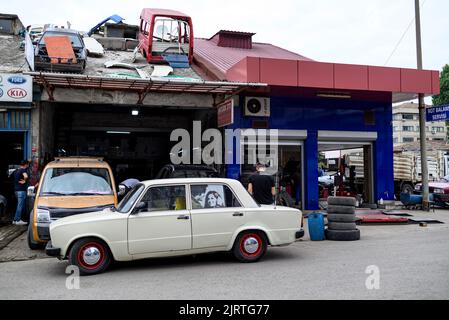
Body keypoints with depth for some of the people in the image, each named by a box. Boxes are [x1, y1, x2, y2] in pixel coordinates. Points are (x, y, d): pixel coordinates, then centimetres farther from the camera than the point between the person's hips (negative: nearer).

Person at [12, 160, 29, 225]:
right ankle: (17, 220, -2)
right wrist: (24, 181, -14)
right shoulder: (24, 170, -13)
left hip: (16, 190, 9)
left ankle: (16, 219, 18)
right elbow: (26, 176, -33)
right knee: (20, 205, -4)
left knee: (19, 205, 16)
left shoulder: (16, 171, 15)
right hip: (21, 190, -9)